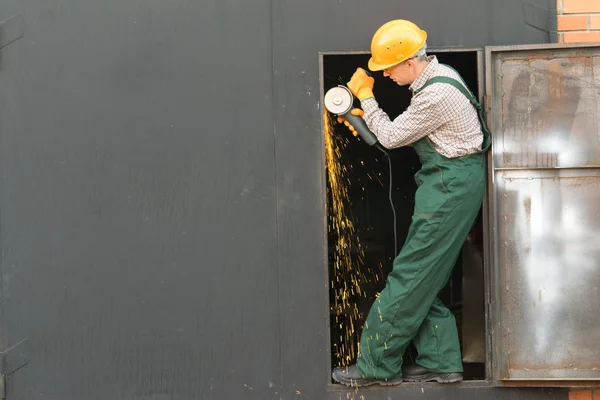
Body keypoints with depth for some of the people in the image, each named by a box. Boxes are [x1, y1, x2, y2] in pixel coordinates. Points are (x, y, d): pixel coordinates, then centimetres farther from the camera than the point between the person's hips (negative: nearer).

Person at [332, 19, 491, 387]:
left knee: (412, 276, -6)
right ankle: (440, 362, 15)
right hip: (453, 180, 10)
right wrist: (365, 119, 10)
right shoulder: (439, 75, 10)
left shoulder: (437, 95, -22)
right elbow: (406, 132, 17)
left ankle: (377, 366, 1)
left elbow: (391, 138, -11)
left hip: (451, 185, -10)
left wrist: (366, 96, -1)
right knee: (426, 278, 12)